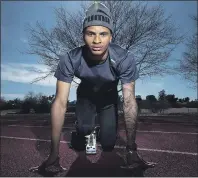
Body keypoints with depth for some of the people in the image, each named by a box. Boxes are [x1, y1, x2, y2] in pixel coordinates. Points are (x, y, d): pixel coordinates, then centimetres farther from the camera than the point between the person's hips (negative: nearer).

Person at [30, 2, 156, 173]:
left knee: (108, 144, -8)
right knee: (84, 130, -17)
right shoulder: (70, 59, -33)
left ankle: (107, 125, 28)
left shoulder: (125, 59, -35)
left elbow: (129, 102, -30)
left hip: (109, 97, -1)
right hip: (86, 95, 1)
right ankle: (89, 125, 20)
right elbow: (60, 103, -32)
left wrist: (131, 149, -28)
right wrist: (54, 153, -30)